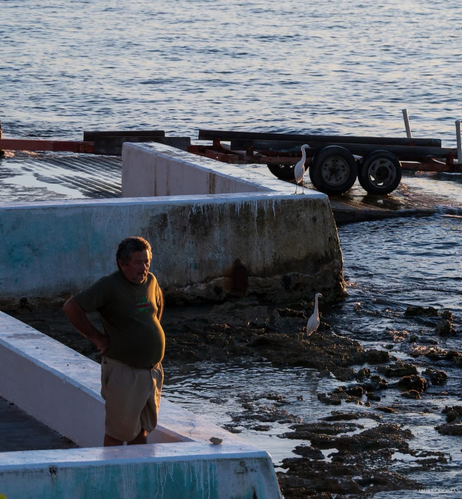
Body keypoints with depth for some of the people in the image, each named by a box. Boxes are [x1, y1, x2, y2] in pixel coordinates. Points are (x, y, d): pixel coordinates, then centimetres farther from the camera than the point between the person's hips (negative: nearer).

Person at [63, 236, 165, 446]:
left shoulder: (150, 281, 6)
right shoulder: (109, 286, -16)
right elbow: (71, 307, -20)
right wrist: (96, 337, -15)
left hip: (152, 371, 7)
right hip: (124, 371, -7)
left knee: (142, 429, 15)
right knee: (118, 431, 0)